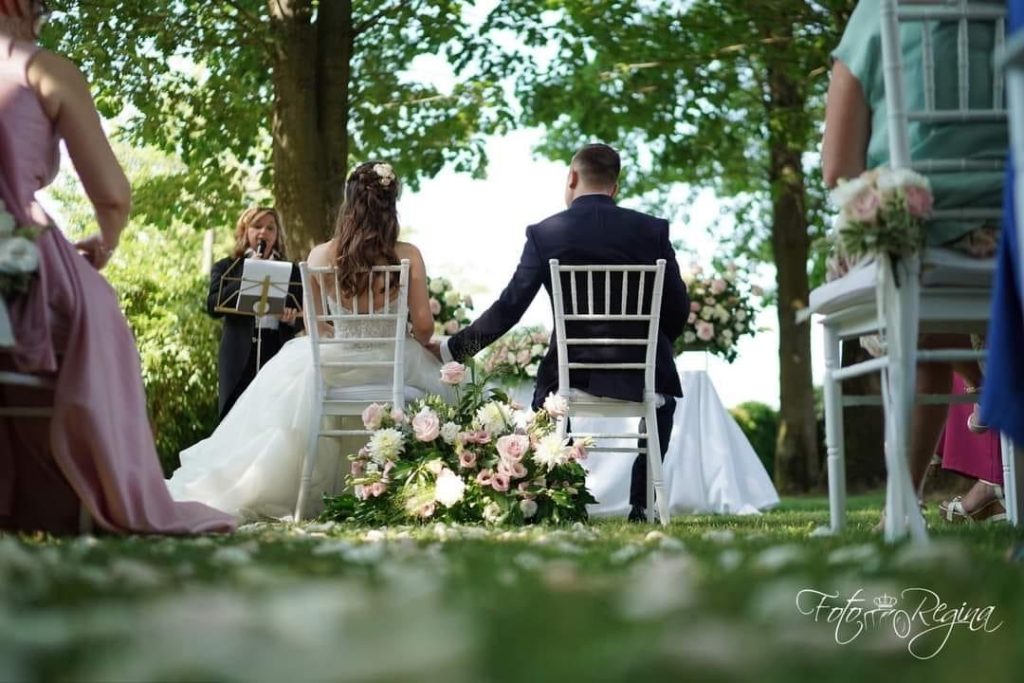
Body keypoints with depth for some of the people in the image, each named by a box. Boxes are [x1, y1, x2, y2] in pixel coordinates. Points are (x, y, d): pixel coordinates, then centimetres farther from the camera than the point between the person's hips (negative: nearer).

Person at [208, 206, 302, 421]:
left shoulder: (291, 271, 17)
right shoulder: (226, 267, 13)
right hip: (239, 357, -1)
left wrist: (293, 319, -11)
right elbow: (213, 306, -3)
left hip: (280, 354, 1)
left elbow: (304, 316, 13)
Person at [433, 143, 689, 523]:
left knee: (544, 391, 35)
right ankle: (640, 504, 25)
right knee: (664, 397, 35)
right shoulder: (652, 230, -2)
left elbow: (508, 308, -5)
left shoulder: (544, 233, -5)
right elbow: (678, 307, -1)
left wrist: (452, 348, 7)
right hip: (640, 375, 0)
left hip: (572, 374, 0)